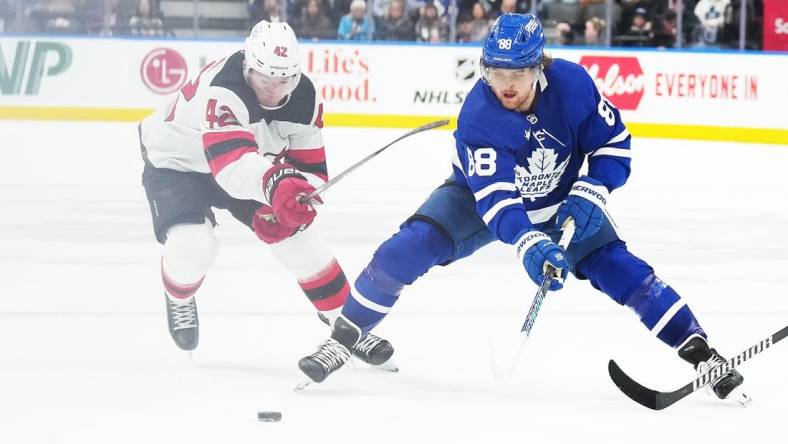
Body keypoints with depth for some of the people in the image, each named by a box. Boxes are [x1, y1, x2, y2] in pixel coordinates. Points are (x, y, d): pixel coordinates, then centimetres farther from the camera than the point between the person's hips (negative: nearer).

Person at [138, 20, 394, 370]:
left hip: (253, 166, 6)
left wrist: (286, 208, -32)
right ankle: (179, 300, 10)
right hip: (176, 163, -6)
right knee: (192, 245, -27)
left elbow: (310, 169, -12)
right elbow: (230, 161, -57)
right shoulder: (220, 91, -41)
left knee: (300, 239, -6)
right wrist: (274, 183, -76)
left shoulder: (304, 98, -18)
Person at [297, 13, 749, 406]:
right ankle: (343, 340, -7)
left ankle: (700, 352, -6)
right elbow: (496, 197, -38)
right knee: (407, 249, -20)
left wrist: (588, 196, -26)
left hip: (558, 201, 1)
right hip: (481, 194, -1)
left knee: (619, 268, -14)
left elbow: (614, 142, -13)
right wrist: (529, 245, -54)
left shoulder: (572, 83, -26)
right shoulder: (477, 116, -31)